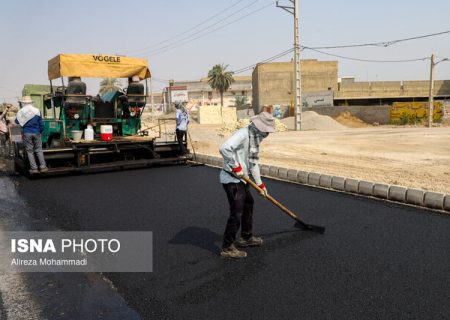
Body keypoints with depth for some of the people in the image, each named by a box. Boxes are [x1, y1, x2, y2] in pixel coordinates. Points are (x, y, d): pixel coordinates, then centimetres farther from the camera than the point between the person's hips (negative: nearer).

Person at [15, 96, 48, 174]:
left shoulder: (21, 112, -3)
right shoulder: (37, 111, 1)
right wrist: (40, 131, 16)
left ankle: (34, 168, 1)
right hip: (36, 133, 1)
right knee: (39, 150, 7)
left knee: (30, 151, 4)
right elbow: (41, 124, 4)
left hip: (26, 134, -1)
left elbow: (17, 121, 10)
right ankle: (43, 167, 4)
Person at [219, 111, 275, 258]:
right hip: (231, 179, -10)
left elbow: (253, 162, 18)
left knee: (248, 204, 22)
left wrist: (260, 184, 19)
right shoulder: (243, 134, -19)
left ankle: (246, 237, 39)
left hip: (241, 179, 10)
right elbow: (224, 148, -34)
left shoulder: (255, 138, 12)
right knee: (236, 213, -8)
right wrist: (236, 167, -25)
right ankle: (227, 248, 4)